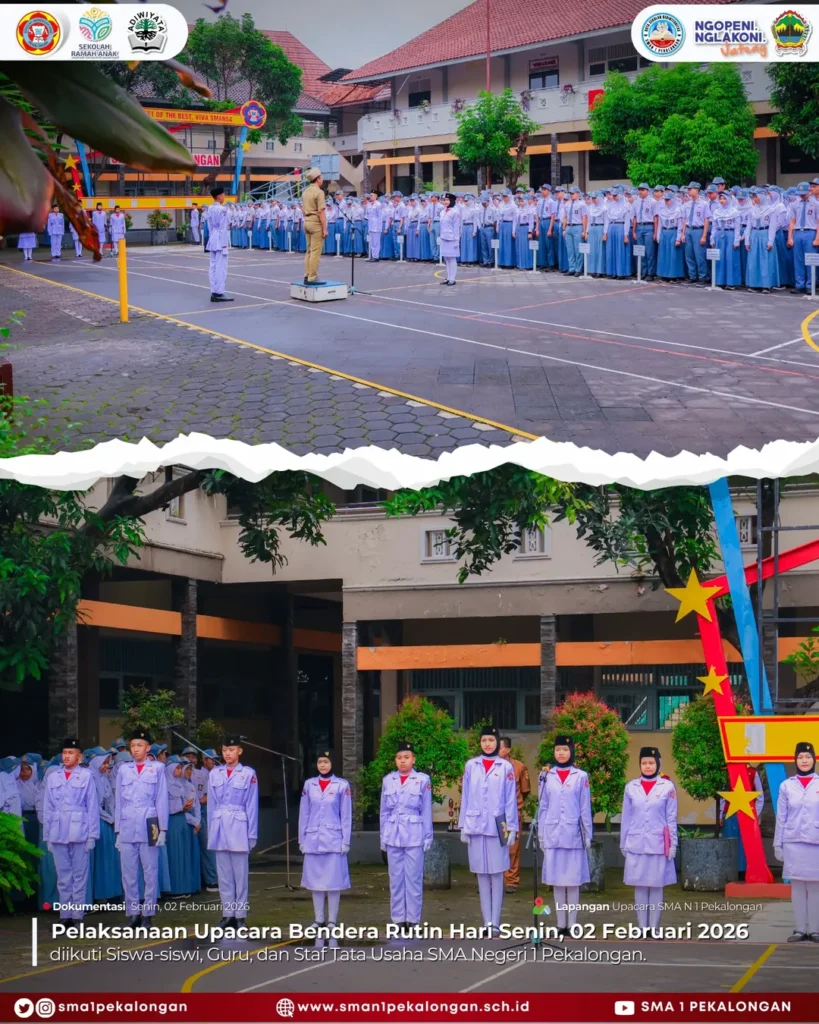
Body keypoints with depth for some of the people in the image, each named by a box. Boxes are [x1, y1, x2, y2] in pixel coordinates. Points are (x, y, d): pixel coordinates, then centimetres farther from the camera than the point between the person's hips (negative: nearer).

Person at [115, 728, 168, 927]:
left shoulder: (157, 768, 3)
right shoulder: (123, 769, 10)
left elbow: (161, 799, 2)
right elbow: (118, 801, 11)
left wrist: (162, 829, -2)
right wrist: (117, 830, 8)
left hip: (149, 826, -2)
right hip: (127, 827, 2)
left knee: (150, 872, 0)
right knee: (129, 873, 3)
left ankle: (148, 913, 6)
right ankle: (132, 913, 9)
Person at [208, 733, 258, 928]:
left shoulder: (248, 774, -3)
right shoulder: (215, 773, 8)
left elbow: (252, 806, -1)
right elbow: (212, 804, 10)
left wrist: (252, 835, -3)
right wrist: (211, 831, 7)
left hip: (239, 827, -3)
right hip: (219, 828, 3)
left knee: (240, 874, 1)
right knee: (224, 875, 7)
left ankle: (240, 915, 7)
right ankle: (227, 914, 13)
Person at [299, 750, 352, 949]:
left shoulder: (342, 785, 0)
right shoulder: (309, 785, 8)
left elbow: (346, 815, 1)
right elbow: (304, 814, 10)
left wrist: (346, 841, -3)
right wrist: (302, 840, 6)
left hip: (334, 841, -3)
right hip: (313, 841, 3)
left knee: (334, 885, -2)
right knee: (316, 884, 6)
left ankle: (332, 929, 3)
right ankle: (319, 928, 13)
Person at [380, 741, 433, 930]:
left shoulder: (422, 780, -1)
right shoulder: (388, 780, 7)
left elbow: (426, 811, 1)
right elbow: (384, 811, 11)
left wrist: (427, 838, 0)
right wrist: (383, 837, 9)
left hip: (414, 835, -3)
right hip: (393, 835, 3)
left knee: (413, 878, -1)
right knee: (396, 878, 6)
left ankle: (413, 919, 5)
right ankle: (397, 919, 11)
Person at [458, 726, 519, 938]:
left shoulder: (506, 768, 1)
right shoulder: (471, 766, 6)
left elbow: (511, 799, 2)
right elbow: (465, 797, 8)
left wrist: (512, 827, -2)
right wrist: (463, 826, 5)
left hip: (497, 826, -2)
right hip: (475, 825, 2)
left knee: (497, 874, -1)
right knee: (482, 874, 5)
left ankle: (495, 922, 0)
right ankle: (487, 922, 8)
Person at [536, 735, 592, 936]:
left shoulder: (581, 777, 1)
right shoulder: (546, 776, 6)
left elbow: (585, 808, 2)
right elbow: (542, 807, 9)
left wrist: (588, 836, 1)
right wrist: (541, 835, 6)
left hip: (573, 835, -2)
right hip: (553, 835, 2)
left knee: (573, 881, 1)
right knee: (557, 881, 6)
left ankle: (572, 924, 5)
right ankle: (561, 924, 11)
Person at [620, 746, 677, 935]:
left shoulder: (667, 787, 1)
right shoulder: (631, 787, 5)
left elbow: (671, 818, 3)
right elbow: (626, 817, 10)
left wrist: (673, 844, 0)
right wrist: (623, 843, 10)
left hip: (658, 844, -1)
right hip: (636, 844, 2)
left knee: (656, 886, 0)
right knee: (639, 886, 3)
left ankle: (654, 928, 5)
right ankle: (642, 928, 8)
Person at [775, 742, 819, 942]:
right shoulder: (787, 786, 5)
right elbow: (781, 818, 7)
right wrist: (777, 844, 5)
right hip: (793, 843, 1)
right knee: (797, 886, 3)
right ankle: (799, 929, 8)